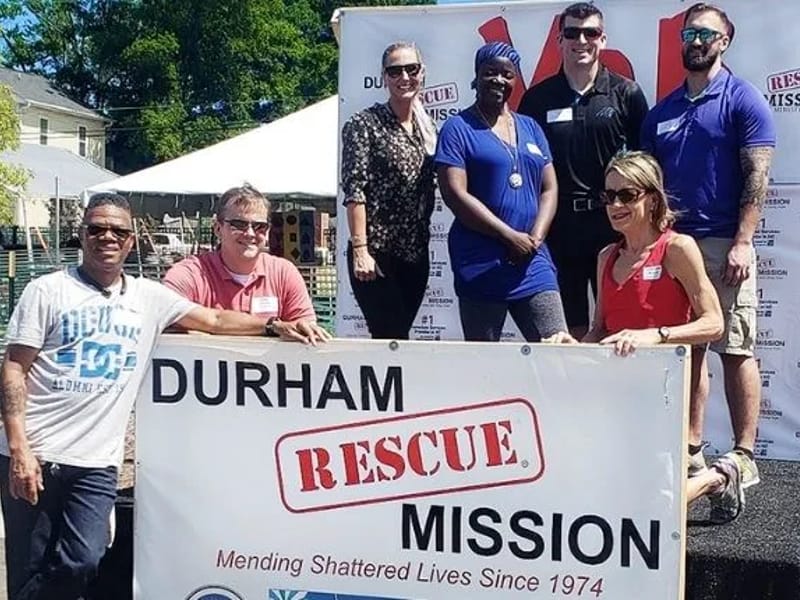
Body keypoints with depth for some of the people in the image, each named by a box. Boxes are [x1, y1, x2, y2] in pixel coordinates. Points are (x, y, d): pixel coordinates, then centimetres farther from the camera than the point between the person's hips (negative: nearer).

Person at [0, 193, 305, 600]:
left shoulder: (148, 297, 10)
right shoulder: (48, 291, 0)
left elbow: (215, 321, 13)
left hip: (96, 463, 2)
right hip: (33, 456, -2)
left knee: (82, 564, -11)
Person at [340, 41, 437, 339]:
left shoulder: (426, 126, 13)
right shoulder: (365, 124, -6)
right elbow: (354, 190, -11)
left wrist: (424, 243, 11)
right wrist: (360, 249, -18)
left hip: (416, 255, 6)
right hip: (376, 255, -6)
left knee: (397, 337, 9)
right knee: (392, 338, -8)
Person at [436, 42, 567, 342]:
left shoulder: (530, 128, 16)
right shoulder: (458, 128, 1)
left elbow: (549, 189, 13)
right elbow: (455, 194, -10)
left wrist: (535, 237, -5)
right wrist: (511, 237, -13)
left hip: (533, 263, 5)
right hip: (480, 267, -4)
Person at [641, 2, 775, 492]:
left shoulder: (743, 100, 0)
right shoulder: (661, 113, 15)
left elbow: (757, 176, -8)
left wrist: (742, 242, -16)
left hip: (724, 244, -5)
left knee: (736, 350, -3)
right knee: (687, 349, 8)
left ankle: (744, 457, 3)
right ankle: (691, 451, 15)